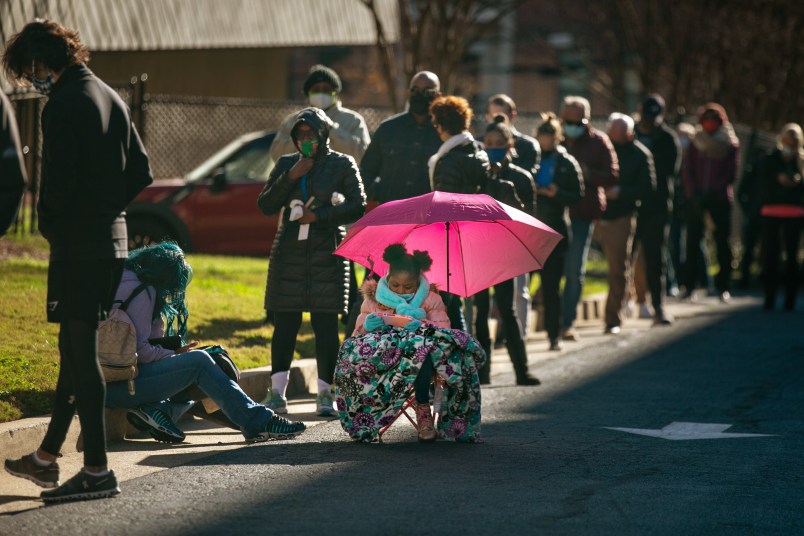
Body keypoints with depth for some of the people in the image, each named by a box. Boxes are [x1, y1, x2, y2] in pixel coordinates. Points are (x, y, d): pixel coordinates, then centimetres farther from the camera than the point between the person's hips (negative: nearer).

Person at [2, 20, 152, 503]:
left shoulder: (64, 105, -15)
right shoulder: (110, 97, 14)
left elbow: (58, 182, -20)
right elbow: (141, 173, 16)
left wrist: (51, 225, -1)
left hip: (78, 246, -9)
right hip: (112, 242, 9)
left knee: (81, 354, -5)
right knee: (76, 350, 15)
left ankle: (97, 471, -3)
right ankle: (47, 458, 25)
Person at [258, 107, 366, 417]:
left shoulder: (343, 165, 5)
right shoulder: (286, 164, 12)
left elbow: (358, 206, -1)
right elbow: (265, 205, 5)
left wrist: (319, 215, -10)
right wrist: (290, 177, -8)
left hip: (327, 255, -2)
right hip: (289, 255, 2)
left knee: (325, 325, -4)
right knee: (285, 325, -1)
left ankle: (325, 394, 3)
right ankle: (277, 394, 3)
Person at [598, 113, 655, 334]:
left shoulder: (639, 155, 1)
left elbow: (648, 187, -2)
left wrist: (621, 192, -14)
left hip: (620, 219, -1)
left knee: (618, 270, 1)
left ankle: (613, 320, 8)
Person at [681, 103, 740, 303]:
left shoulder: (730, 145, 5)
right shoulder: (695, 144, 11)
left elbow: (731, 174, -2)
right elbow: (688, 171, 7)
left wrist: (712, 192, -12)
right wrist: (694, 193, -9)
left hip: (720, 198, -1)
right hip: (696, 198, 1)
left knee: (722, 241, -1)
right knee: (692, 242, -3)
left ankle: (723, 287, 4)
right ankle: (689, 286, 0)